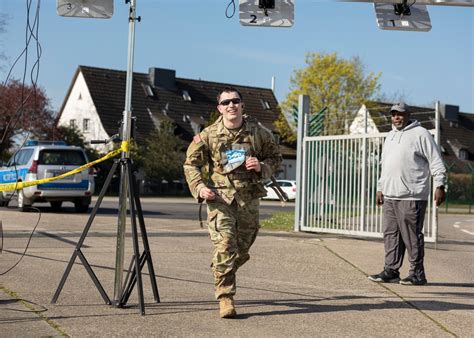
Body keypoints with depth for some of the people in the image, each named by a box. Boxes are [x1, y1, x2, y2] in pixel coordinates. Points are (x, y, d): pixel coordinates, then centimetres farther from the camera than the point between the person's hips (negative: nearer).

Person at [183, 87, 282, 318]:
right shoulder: (208, 135, -2)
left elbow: (275, 158, 12)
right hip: (220, 197, -3)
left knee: (242, 249, 12)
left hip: (249, 197, 3)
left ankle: (221, 272, 43)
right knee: (225, 247, -15)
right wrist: (199, 187, -12)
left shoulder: (258, 132, 1)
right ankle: (225, 298, -8)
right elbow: (191, 164, 4)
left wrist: (261, 167, -9)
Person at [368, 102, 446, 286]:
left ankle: (417, 274, 2)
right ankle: (391, 271, 14)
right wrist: (380, 188, 23)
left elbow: (436, 162, -7)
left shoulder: (420, 134, -4)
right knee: (391, 234, 8)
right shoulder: (391, 136, 20)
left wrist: (439, 186, -14)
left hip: (411, 196, -8)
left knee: (412, 236, -5)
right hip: (390, 195, 8)